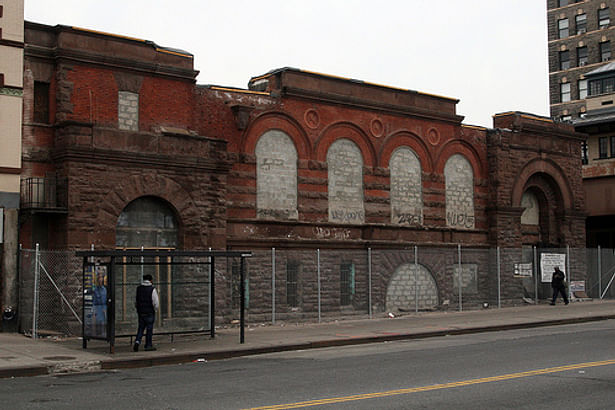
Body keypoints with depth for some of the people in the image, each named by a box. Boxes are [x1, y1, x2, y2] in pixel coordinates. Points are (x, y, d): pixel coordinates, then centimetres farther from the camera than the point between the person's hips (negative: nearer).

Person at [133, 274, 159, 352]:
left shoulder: (138, 288, 5)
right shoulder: (152, 289, -11)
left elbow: (136, 301, 10)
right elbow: (155, 302, -12)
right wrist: (155, 310, 4)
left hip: (140, 312, 4)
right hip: (150, 313, -4)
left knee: (141, 328, 14)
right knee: (149, 329, 4)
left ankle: (137, 341, -5)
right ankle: (148, 345, 9)